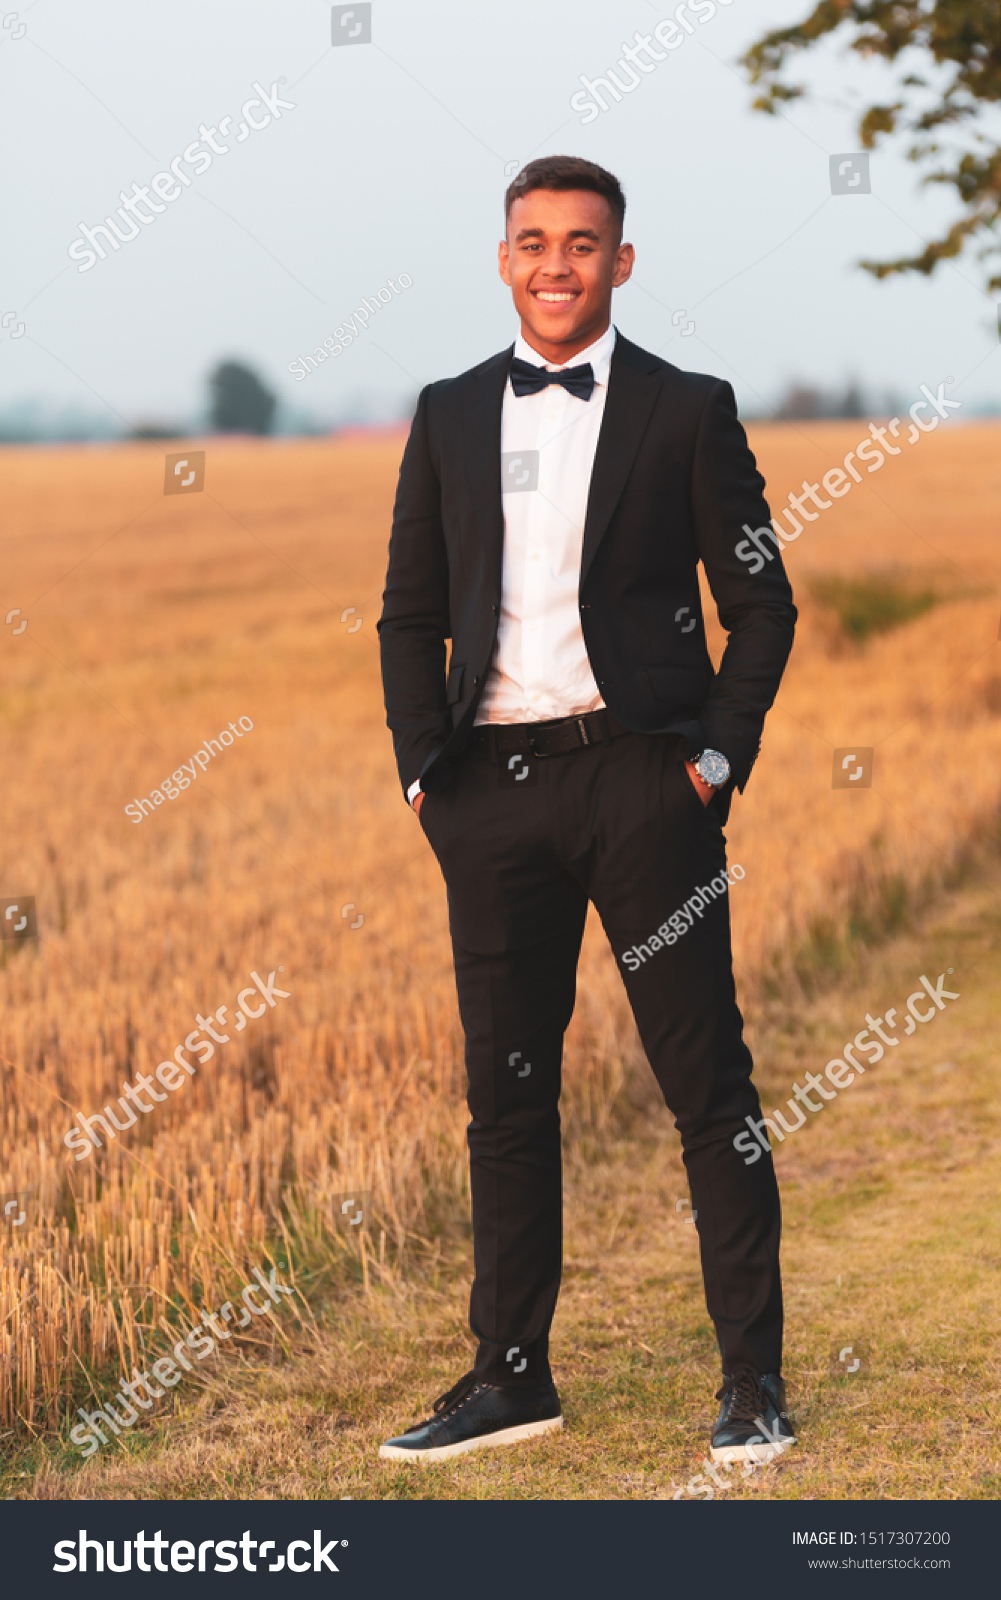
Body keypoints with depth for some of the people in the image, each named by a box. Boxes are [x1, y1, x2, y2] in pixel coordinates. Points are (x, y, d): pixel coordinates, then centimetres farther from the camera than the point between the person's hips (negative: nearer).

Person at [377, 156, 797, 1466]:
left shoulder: (688, 412, 3)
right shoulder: (449, 416, 12)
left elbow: (761, 604, 4)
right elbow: (410, 612, 14)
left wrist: (721, 755, -6)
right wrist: (423, 768, 4)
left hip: (642, 772, -3)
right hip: (493, 783, 3)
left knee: (708, 1087, -2)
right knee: (506, 1091, 8)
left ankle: (753, 1379, 6)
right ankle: (511, 1374, 17)